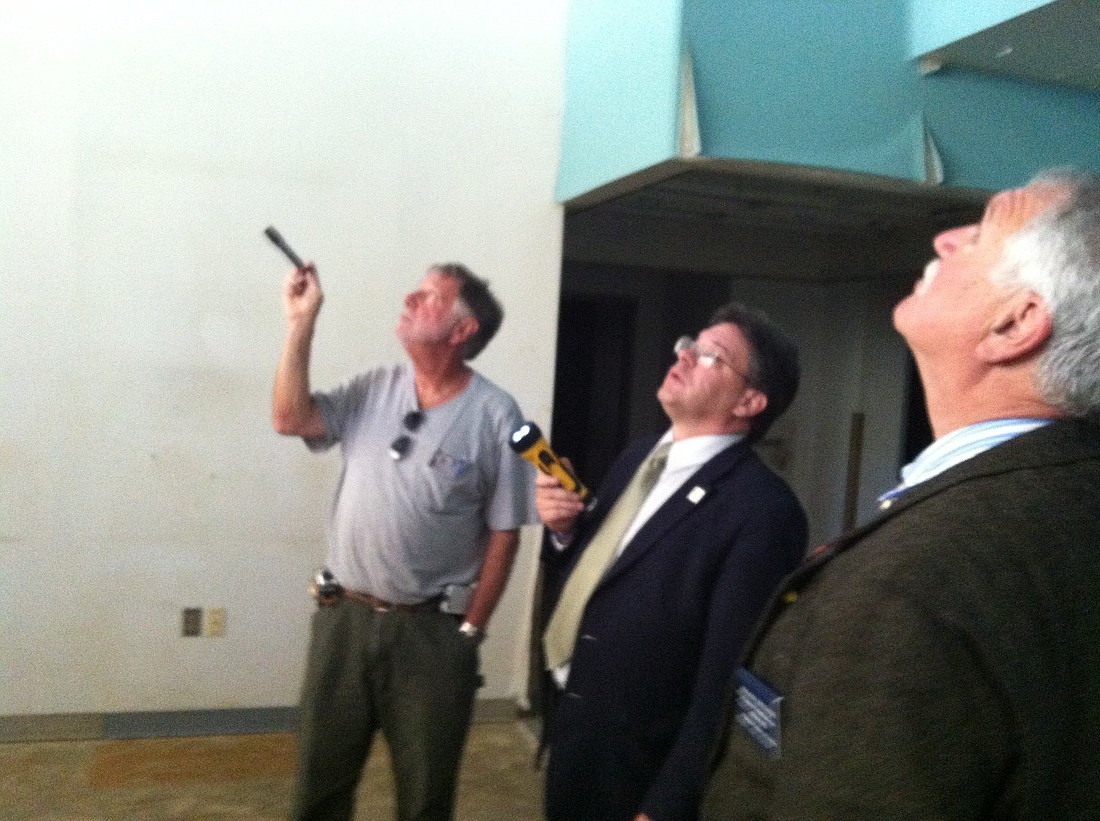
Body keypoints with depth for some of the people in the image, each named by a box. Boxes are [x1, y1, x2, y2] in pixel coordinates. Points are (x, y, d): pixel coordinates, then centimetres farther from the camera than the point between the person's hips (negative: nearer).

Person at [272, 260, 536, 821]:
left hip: (432, 631, -3)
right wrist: (301, 323, -10)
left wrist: (470, 630, -6)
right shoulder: (373, 391, 4)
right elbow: (290, 419, -7)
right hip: (343, 618, 4)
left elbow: (503, 535, -7)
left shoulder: (495, 415, -10)